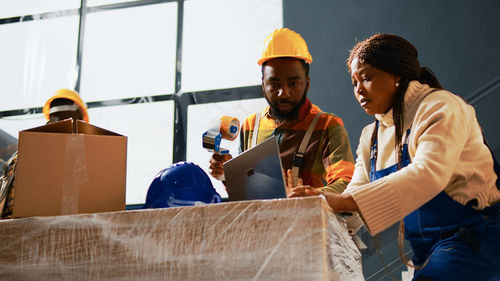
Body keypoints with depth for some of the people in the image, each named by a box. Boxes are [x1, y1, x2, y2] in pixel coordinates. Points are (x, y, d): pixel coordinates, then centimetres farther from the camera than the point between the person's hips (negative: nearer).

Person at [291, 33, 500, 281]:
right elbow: (359, 192, 9)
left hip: (475, 235, -7)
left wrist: (342, 202, -36)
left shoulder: (440, 108, -10)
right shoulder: (371, 136, 14)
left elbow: (428, 175, -28)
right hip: (425, 250, 7)